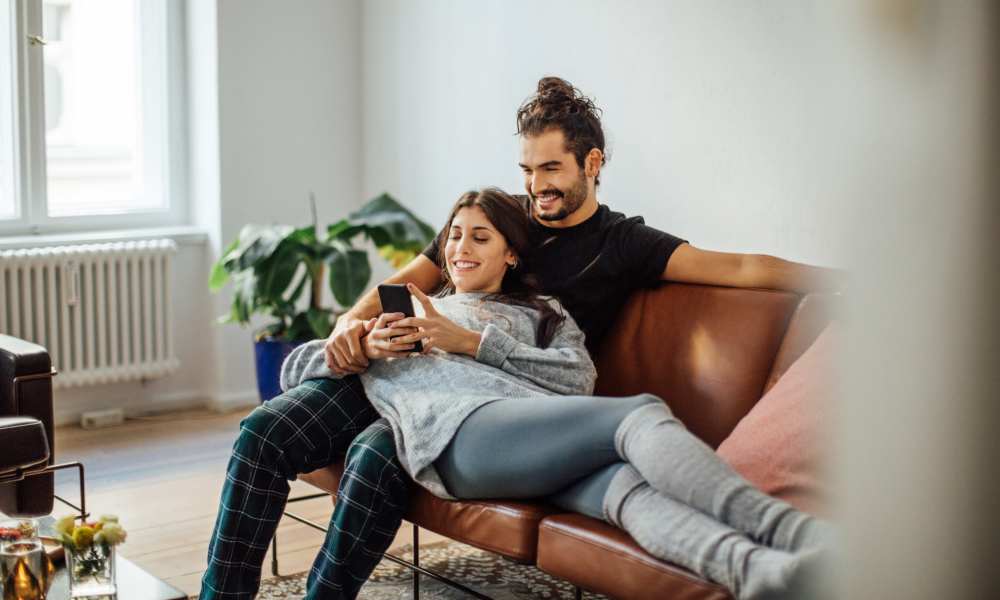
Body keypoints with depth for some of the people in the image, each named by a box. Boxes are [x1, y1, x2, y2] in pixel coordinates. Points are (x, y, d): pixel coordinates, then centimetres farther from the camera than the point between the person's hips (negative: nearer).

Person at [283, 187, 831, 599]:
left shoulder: (540, 313, 34)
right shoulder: (404, 314, 34)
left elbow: (579, 378, 11)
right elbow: (294, 369, 29)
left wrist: (472, 341, 4)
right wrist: (365, 348, 8)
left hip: (536, 429, 3)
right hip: (461, 433, -2)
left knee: (626, 482, -36)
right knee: (643, 413, -29)